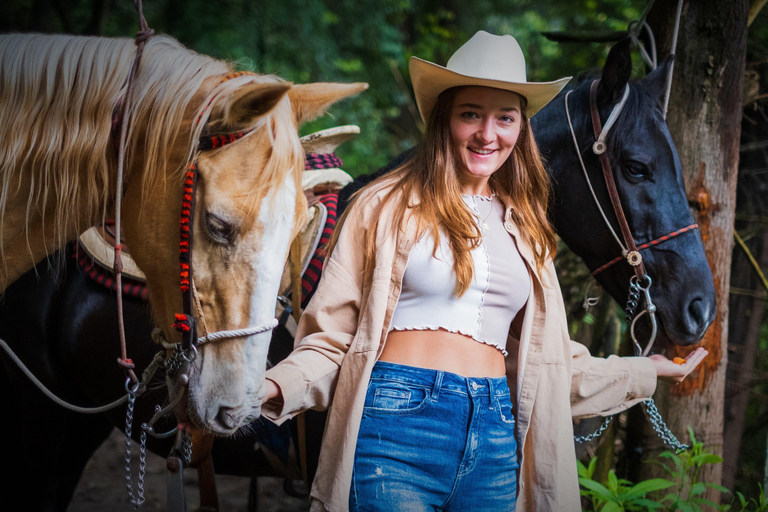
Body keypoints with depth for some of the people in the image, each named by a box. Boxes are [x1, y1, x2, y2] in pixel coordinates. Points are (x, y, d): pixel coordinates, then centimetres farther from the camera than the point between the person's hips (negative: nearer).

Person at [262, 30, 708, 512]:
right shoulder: (388, 206, 2)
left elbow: (548, 357, 22)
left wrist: (645, 372, 26)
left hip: (495, 439, 5)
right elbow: (332, 332, -1)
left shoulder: (524, 228, 16)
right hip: (395, 420, -4)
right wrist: (278, 387, -18)